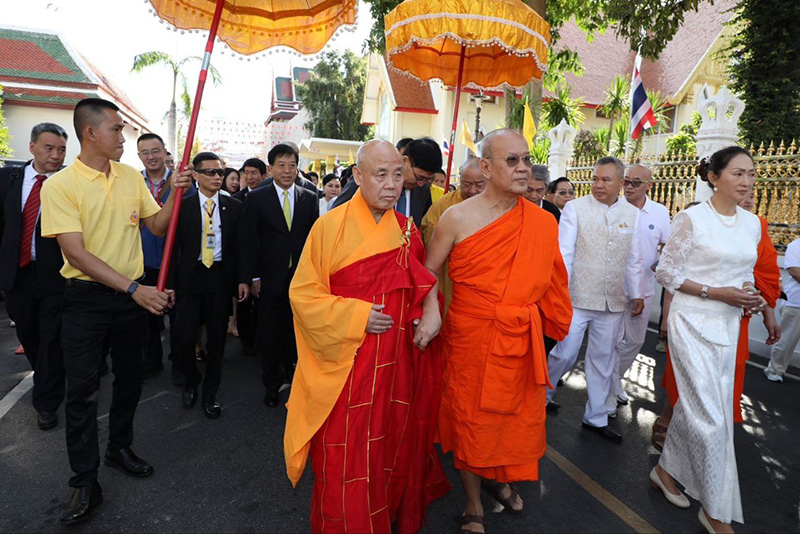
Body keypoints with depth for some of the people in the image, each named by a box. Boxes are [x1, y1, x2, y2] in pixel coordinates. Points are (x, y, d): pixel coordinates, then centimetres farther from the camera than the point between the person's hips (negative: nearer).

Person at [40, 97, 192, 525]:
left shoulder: (131, 176, 4)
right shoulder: (59, 185, -11)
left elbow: (157, 226, 8)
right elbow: (77, 253, -19)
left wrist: (175, 192, -9)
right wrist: (133, 289, -26)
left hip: (133, 294, 5)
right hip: (86, 297, -4)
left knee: (129, 378, 16)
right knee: (82, 389, 2)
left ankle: (119, 448, 38)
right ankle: (85, 483, 17)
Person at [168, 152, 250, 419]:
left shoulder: (234, 207, 4)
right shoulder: (183, 206, 0)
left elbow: (241, 245, 4)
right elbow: (174, 246, 0)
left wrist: (243, 279, -4)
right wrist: (170, 283, -4)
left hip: (221, 277, 1)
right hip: (191, 277, -1)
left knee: (217, 339, 8)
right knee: (185, 337, -3)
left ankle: (210, 394, 26)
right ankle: (191, 382, 28)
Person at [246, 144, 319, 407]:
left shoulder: (309, 198, 5)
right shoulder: (256, 198, 0)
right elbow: (251, 240, -1)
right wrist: (254, 276, -6)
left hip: (301, 277, 1)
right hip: (270, 277, -1)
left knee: (295, 330, 9)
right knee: (269, 333, 8)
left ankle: (289, 369, 32)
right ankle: (272, 384, 24)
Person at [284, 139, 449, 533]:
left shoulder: (406, 230, 4)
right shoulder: (330, 227, -8)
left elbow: (422, 280, 15)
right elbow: (303, 294, -8)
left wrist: (431, 310, -5)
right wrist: (357, 315, -18)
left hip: (397, 363, 4)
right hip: (346, 364, -4)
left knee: (392, 449, 16)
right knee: (344, 458, 5)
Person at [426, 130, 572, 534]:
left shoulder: (544, 223, -1)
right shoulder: (457, 218, -11)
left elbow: (551, 284, 7)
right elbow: (428, 273, -2)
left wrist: (553, 325, 10)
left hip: (522, 341, 4)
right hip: (471, 339, -3)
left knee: (518, 416, 19)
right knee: (471, 419, 11)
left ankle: (499, 478, 51)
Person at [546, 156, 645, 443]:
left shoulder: (632, 214, 8)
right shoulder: (575, 208, -3)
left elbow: (634, 259, 13)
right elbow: (564, 253, -7)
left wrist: (637, 294, 11)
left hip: (613, 301, 4)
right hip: (577, 298, -4)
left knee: (603, 358, 13)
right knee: (565, 354, -1)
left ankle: (596, 417, 27)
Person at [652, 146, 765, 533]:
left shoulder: (752, 223, 9)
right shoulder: (691, 219, -10)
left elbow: (743, 273, 18)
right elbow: (666, 272, -9)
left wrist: (750, 296, -3)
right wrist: (716, 292, -17)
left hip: (728, 326, 6)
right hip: (693, 323, -6)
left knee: (695, 405, 14)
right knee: (711, 418, -5)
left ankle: (666, 468, 35)